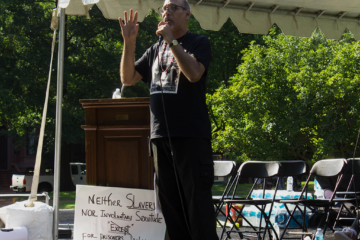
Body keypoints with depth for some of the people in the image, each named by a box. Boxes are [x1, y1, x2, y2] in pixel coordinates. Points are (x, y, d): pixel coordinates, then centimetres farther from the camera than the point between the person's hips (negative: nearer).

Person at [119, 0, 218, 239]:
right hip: (160, 136, 6)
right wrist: (129, 42, 2)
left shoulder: (199, 43, 3)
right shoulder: (155, 50, 19)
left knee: (197, 200, -9)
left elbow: (194, 73, -16)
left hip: (191, 136, -6)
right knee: (170, 201, 7)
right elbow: (127, 78, 13)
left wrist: (171, 40, -14)